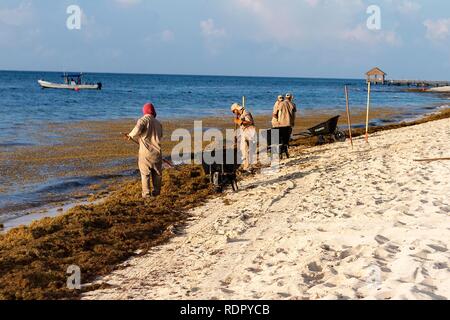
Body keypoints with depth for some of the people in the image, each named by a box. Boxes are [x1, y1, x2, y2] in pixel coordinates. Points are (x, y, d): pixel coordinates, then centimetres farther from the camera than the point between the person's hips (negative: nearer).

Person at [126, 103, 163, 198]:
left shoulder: (143, 120, -7)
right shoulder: (158, 123, 8)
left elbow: (137, 130, -26)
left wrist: (131, 135, -6)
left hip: (145, 152, -4)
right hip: (156, 151, 4)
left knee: (145, 173, 4)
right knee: (157, 172, 15)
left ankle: (146, 193, 2)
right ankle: (156, 191, 20)